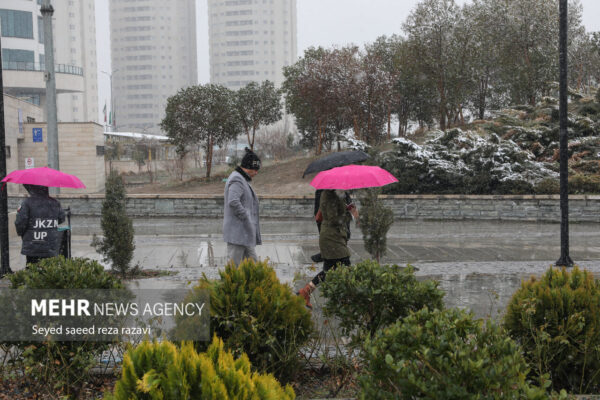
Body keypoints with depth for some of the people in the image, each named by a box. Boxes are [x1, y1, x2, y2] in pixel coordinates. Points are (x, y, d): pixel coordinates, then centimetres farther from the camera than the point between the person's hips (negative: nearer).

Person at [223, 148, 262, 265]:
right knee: (235, 265, -5)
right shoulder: (237, 180, -14)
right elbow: (233, 202, -28)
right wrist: (246, 218, -20)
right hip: (237, 230, -10)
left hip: (244, 232, 10)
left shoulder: (243, 180, 18)